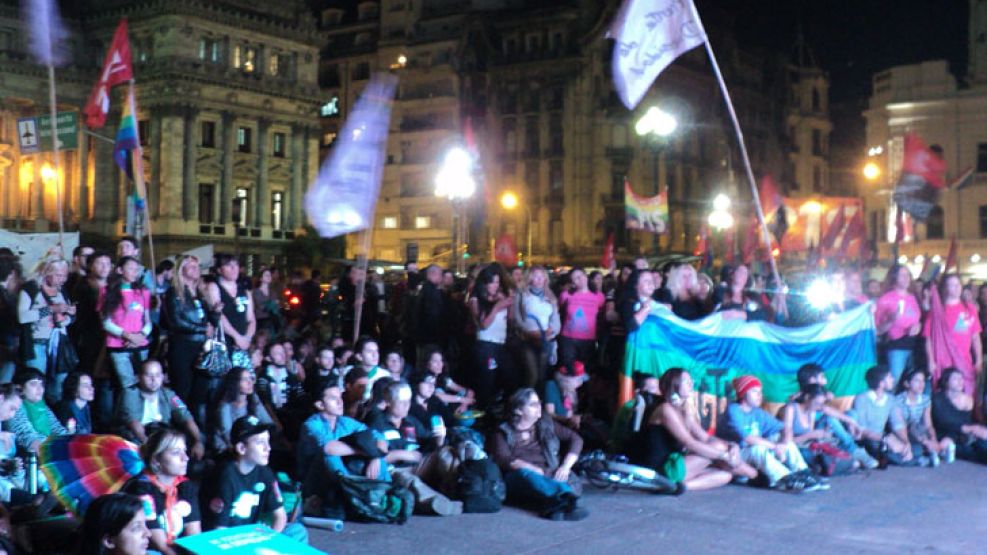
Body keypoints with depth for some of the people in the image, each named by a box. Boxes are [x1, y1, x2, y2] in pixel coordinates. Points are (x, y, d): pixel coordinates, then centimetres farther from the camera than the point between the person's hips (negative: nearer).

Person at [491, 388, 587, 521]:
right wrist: (533, 469, -21)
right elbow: (503, 459, -7)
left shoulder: (546, 424, 18)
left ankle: (554, 506, -59)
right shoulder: (503, 432, 10)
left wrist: (565, 466, -3)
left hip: (549, 477, 3)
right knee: (525, 473, -38)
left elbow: (575, 439, 14)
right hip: (519, 479, -3)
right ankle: (568, 497, -58)